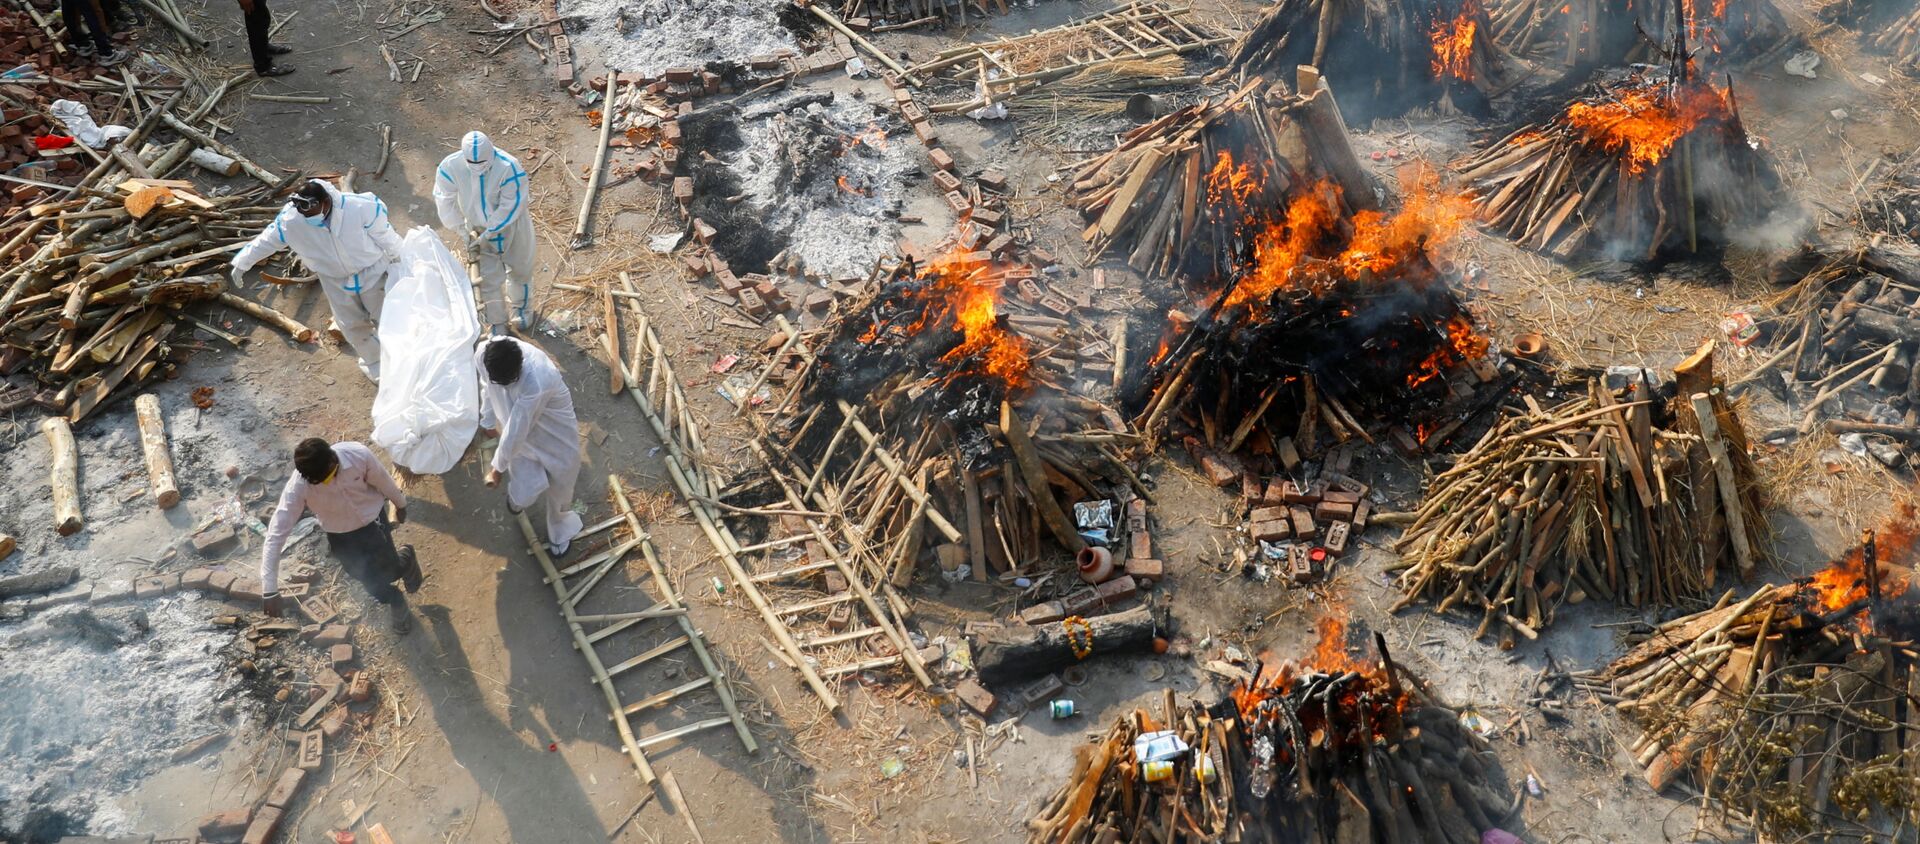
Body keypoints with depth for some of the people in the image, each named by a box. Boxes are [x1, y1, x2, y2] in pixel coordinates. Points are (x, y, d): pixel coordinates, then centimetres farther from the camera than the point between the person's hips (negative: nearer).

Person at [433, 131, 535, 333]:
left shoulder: (509, 168, -35)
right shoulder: (451, 166, -26)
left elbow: (510, 208, -28)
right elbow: (445, 202, -14)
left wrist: (486, 236, -26)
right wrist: (465, 235, -17)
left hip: (511, 226, -2)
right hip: (479, 229, 2)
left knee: (519, 269, 21)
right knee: (488, 278, 10)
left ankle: (522, 307, 51)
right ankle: (497, 323, 32)